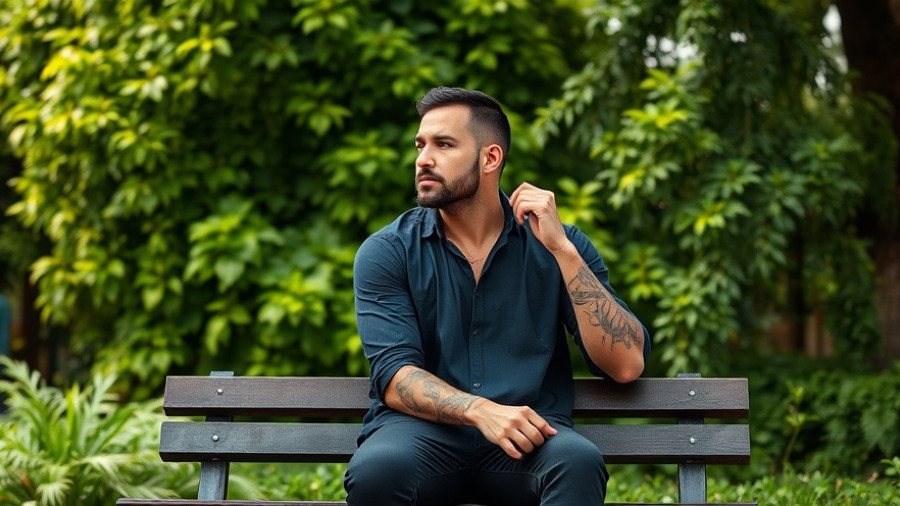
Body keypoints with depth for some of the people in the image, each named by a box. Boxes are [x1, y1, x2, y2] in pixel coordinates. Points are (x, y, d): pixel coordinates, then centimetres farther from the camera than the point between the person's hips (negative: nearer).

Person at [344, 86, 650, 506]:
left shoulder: (558, 244, 6)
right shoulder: (386, 252, 5)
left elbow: (626, 365, -4)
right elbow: (394, 376, -6)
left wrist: (562, 250, -11)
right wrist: (480, 410, -25)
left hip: (528, 439, 1)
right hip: (424, 431, 0)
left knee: (579, 461, -34)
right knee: (375, 470, -35)